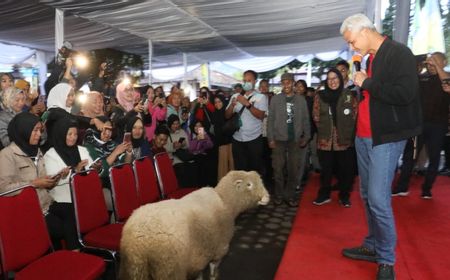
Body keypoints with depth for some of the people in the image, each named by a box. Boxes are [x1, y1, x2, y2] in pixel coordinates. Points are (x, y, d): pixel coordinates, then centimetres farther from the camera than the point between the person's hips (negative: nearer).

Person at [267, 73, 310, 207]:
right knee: (278, 168, 3)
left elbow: (305, 120, 8)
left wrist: (306, 137, 3)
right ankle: (279, 194, 16)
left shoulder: (301, 99, 6)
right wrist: (270, 138, -6)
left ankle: (290, 195, 15)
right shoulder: (275, 99, 3)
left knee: (294, 169, 4)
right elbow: (270, 120, 0)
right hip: (279, 139, -1)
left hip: (295, 139, 1)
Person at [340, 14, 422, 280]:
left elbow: (405, 94, -23)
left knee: (378, 199, -9)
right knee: (368, 197, 13)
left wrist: (366, 83, -15)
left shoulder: (399, 53, -10)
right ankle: (373, 247, 28)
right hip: (364, 137, 8)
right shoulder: (372, 58, 14)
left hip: (386, 138, -8)